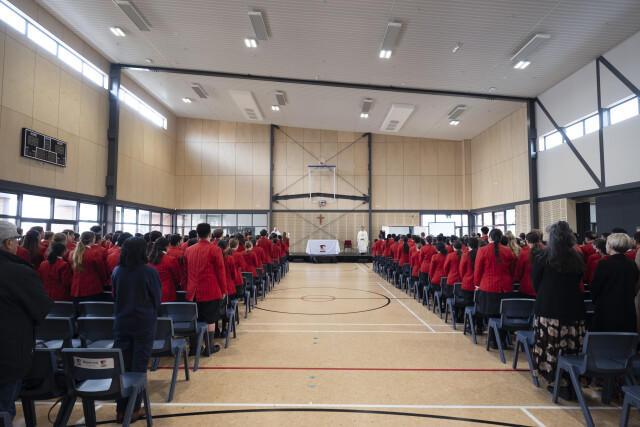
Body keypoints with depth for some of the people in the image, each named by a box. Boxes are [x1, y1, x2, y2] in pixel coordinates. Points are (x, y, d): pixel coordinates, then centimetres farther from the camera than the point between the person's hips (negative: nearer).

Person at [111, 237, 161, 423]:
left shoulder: (117, 272, -1)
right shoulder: (149, 272, -14)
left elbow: (114, 296, 11)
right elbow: (157, 297, -4)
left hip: (122, 323, 4)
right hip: (144, 323, -4)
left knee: (122, 366, 10)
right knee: (139, 366, 6)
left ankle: (121, 410, 19)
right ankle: (134, 409, 15)